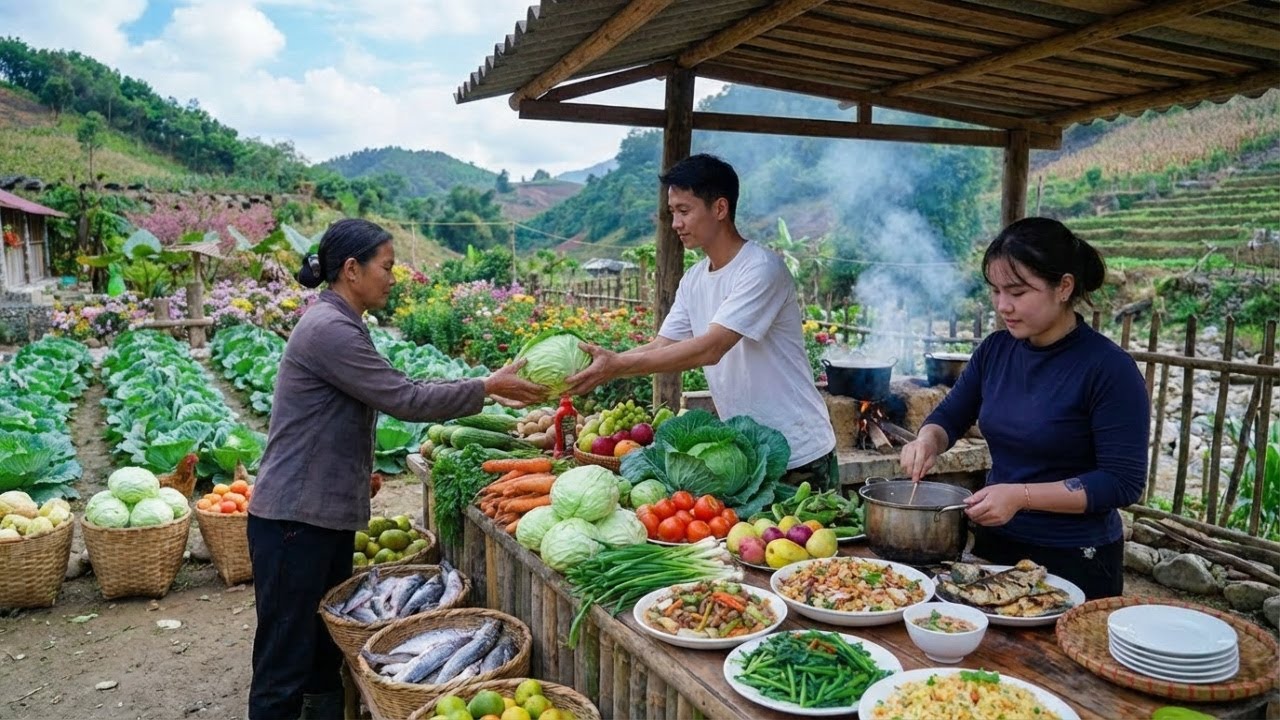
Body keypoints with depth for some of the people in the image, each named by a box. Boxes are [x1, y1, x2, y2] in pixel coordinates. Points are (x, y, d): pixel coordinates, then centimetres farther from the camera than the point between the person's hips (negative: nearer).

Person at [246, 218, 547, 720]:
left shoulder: (339, 324, 12)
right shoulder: (328, 329, -18)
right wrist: (487, 387, -13)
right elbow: (403, 399, -20)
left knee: (326, 651, 16)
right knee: (285, 665, -1)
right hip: (295, 518, -10)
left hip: (326, 513, 10)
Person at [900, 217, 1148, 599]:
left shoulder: (1109, 368, -18)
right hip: (994, 544, 6)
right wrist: (928, 441, -12)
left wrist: (1022, 496, -26)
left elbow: (1123, 482, -19)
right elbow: (950, 415, 10)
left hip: (1075, 562, -5)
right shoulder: (996, 349, -2)